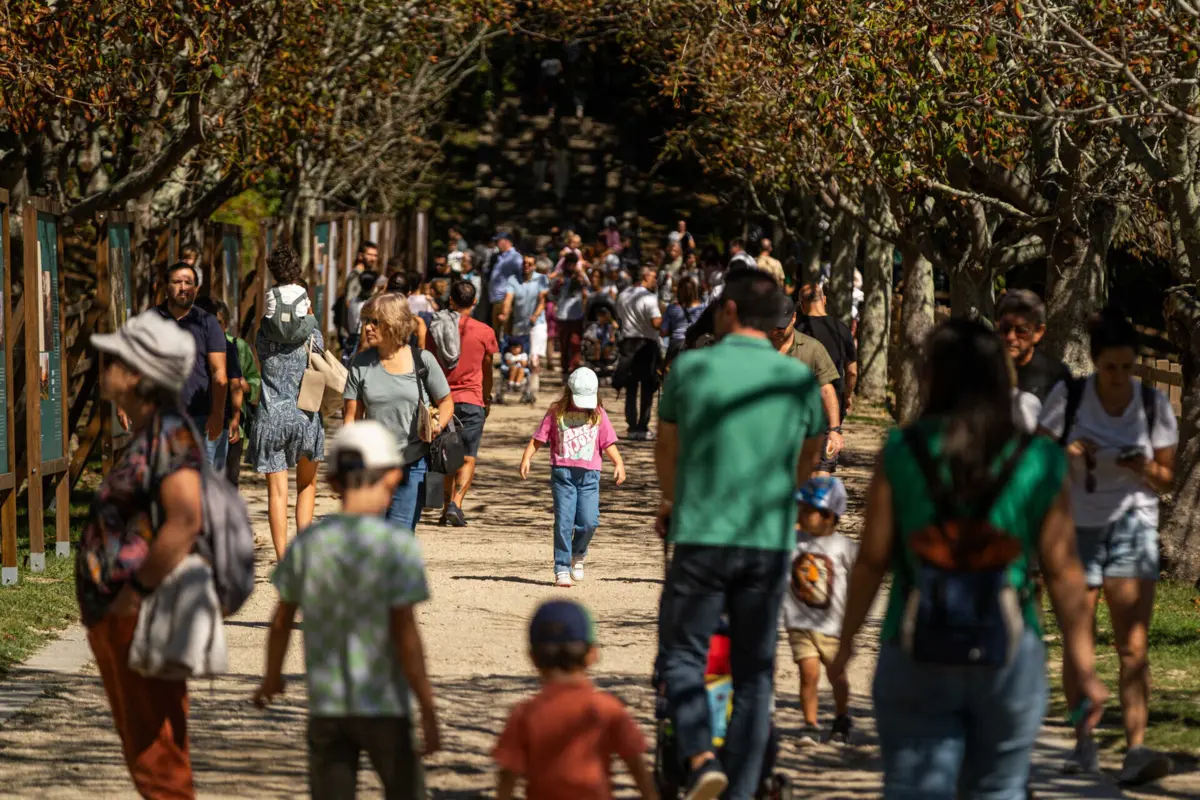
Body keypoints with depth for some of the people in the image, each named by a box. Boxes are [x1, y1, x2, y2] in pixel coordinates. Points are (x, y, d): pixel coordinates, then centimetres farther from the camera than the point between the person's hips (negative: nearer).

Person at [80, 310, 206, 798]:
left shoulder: (170, 435, -17)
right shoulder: (147, 435, 13)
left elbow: (185, 522, -30)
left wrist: (136, 591, -23)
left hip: (141, 619, -10)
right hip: (117, 618, 10)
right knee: (146, 760, 16)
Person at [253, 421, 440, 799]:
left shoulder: (307, 543, -2)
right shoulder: (398, 546, -13)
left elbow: (282, 621, 8)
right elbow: (405, 634, -16)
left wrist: (272, 677, 26)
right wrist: (429, 711, -10)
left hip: (326, 707, 3)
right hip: (384, 709, -3)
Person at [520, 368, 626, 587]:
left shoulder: (598, 414, 11)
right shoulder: (557, 412, 7)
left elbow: (608, 442, 11)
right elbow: (539, 438, 6)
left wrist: (618, 463, -2)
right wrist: (526, 457, -7)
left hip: (589, 474, 1)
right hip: (563, 472, -1)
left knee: (589, 521, -9)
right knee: (563, 522, -7)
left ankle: (578, 555, 20)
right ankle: (562, 569, 0)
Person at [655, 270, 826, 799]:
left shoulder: (692, 368, -1)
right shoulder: (800, 380, 5)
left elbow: (666, 449, 16)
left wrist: (673, 502, 36)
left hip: (703, 537, -2)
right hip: (772, 541, 2)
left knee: (682, 651, 10)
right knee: (754, 672, 9)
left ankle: (699, 757, -11)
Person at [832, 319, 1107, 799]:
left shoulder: (902, 454, -4)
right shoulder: (1039, 463, -1)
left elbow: (873, 558, -3)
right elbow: (1062, 570, -1)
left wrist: (847, 639, 9)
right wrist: (1082, 662, 6)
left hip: (916, 656, -1)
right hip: (1010, 654, 1)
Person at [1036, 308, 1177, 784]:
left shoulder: (1154, 405, -1)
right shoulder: (1067, 397, -4)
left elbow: (1166, 480, 5)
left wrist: (1145, 469, -18)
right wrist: (1067, 454, -20)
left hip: (1132, 528, 0)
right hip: (1075, 528, 0)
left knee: (1133, 647, -13)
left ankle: (1136, 752, -21)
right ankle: (1084, 744, 22)